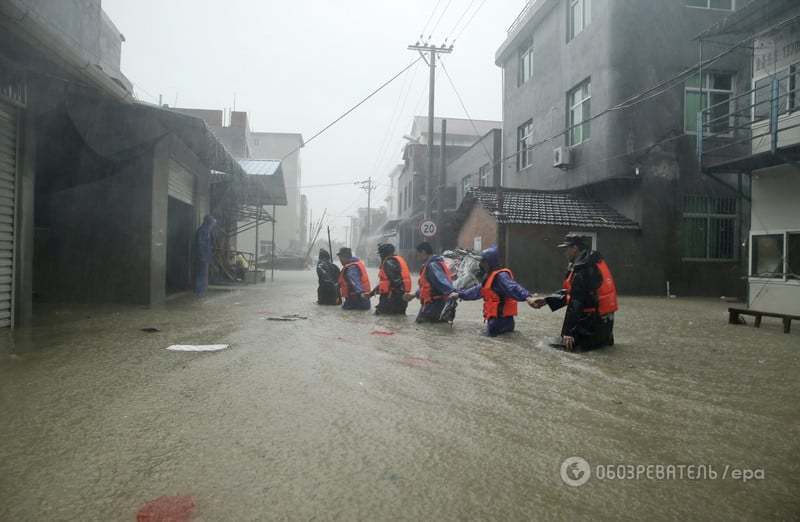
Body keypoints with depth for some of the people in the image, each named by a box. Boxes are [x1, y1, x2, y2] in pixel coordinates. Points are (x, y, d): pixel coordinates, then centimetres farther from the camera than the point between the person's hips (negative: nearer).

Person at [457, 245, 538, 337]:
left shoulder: (500, 276, -18)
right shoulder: (489, 276, 15)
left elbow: (513, 288, -35)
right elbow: (477, 290, 26)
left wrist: (527, 297, -51)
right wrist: (459, 294, 29)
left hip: (501, 317, -10)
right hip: (494, 317, 10)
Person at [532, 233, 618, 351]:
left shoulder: (582, 270, -23)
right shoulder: (593, 261, 8)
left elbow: (575, 303, -24)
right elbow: (570, 291, 11)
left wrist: (568, 332, -22)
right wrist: (546, 301, 5)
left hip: (595, 320, -9)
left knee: (569, 343, -2)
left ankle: (603, 339, 0)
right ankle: (605, 336, 13)